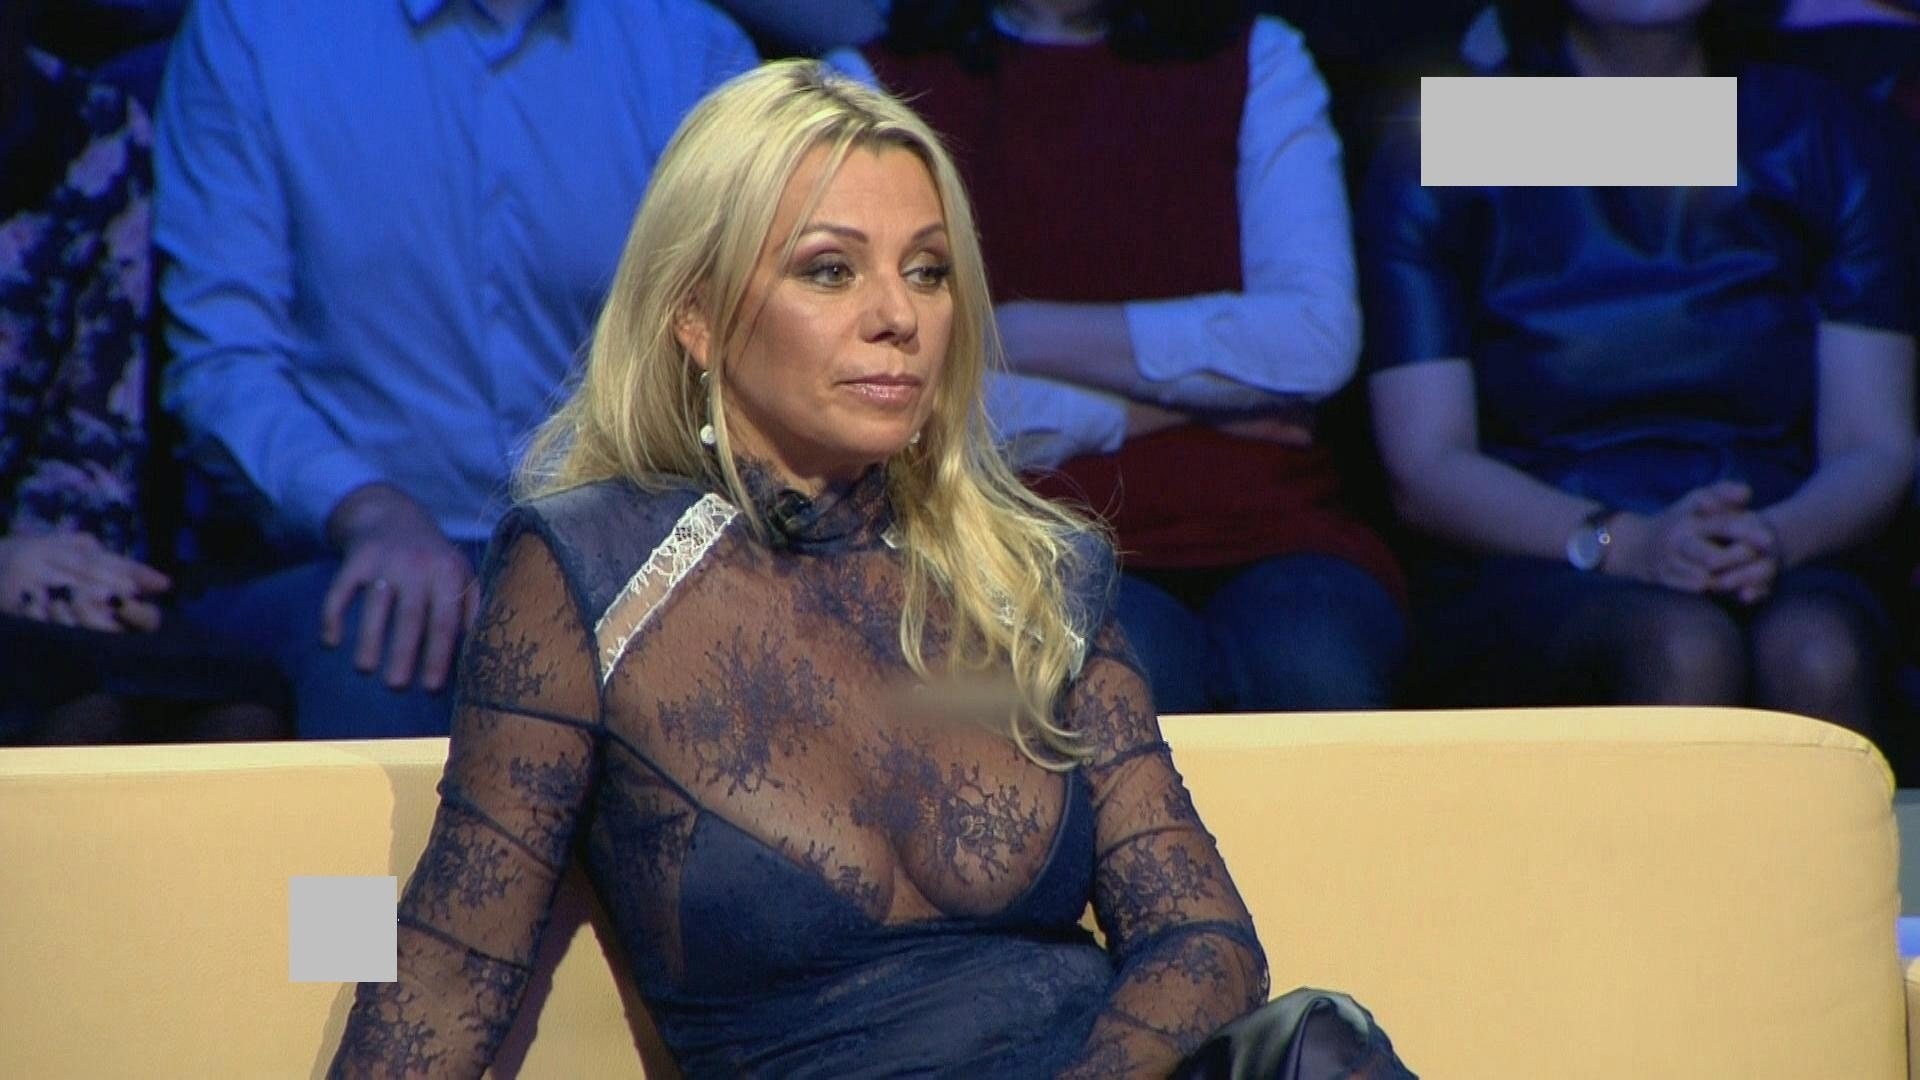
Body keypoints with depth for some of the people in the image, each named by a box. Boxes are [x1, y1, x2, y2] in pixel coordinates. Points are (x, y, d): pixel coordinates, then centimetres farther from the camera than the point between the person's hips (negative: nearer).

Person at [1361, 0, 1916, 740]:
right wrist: (1621, 543, -20)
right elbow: (1423, 466, -3)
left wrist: (1780, 536, -18)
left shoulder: (1816, 137, 12)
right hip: (1532, 578, -2)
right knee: (1682, 650, -36)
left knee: (1814, 654, -34)